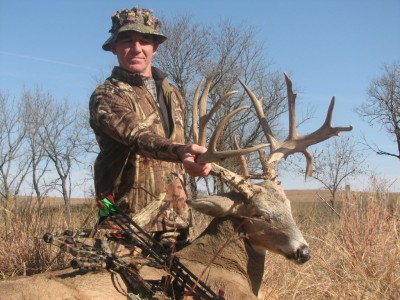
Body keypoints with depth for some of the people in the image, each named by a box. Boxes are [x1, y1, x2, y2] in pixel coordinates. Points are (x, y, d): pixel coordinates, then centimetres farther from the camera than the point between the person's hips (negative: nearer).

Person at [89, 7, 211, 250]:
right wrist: (180, 151, -46)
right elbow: (138, 136, -27)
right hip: (129, 223, -6)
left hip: (176, 220, 6)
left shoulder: (173, 95, 14)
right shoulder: (106, 96, -8)